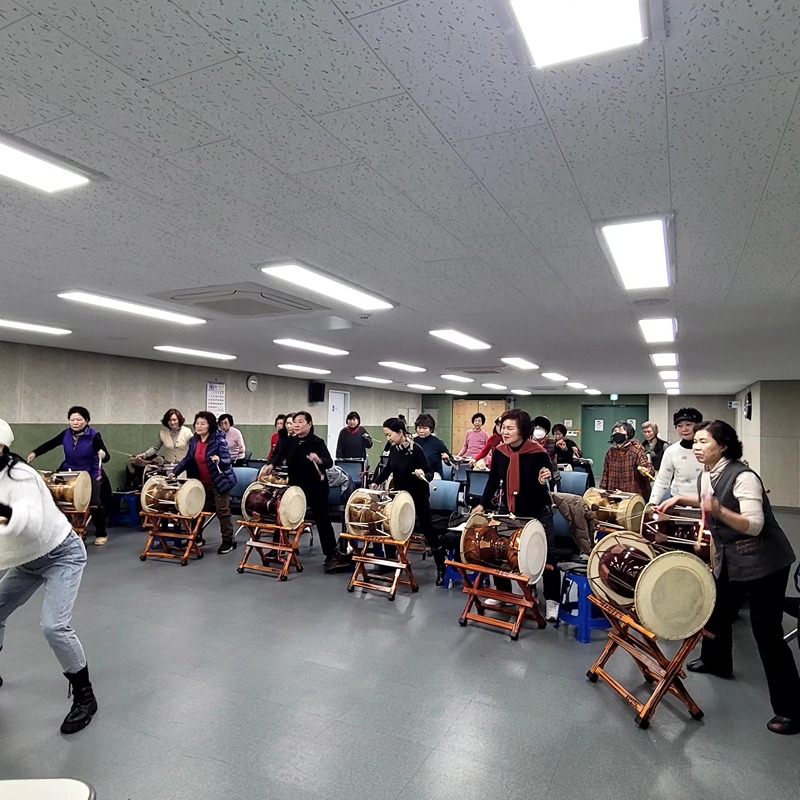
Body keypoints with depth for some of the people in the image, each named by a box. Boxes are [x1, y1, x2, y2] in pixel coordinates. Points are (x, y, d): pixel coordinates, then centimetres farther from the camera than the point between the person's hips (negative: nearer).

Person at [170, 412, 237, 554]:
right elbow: (188, 459, 12)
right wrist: (175, 471, 6)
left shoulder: (219, 439, -17)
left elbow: (227, 460, -23)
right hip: (202, 482, 6)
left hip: (220, 481, -6)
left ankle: (228, 541, 11)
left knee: (222, 511, 0)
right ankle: (197, 538, 31)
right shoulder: (194, 441, 1)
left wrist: (219, 460, -44)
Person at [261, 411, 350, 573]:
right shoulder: (289, 441, 3)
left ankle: (332, 554, 12)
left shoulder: (317, 442, -11)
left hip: (316, 487, -5)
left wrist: (319, 460, -41)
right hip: (295, 486, 5)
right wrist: (270, 465, -30)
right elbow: (279, 455, -9)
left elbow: (329, 462, -20)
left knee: (322, 519, 2)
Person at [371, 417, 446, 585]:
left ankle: (441, 569, 13)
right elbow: (389, 467, 14)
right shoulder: (393, 448, -3)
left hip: (418, 495, -6)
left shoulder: (416, 449, -22)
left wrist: (423, 475, -40)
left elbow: (430, 472, -20)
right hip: (400, 493, 6)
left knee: (427, 529, 1)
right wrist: (376, 482, 9)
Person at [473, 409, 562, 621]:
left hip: (537, 512, -3)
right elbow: (493, 480, 2)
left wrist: (544, 480, -33)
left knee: (547, 555, 3)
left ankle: (551, 600, 21)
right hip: (508, 510, 4)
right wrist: (483, 504, -1)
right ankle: (503, 594, 28)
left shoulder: (538, 453, -21)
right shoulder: (499, 452, -9)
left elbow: (549, 480, -10)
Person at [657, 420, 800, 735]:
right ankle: (716, 660, 46)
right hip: (728, 558, 9)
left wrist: (719, 511, -45)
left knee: (766, 631, -5)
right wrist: (679, 499, 14)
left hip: (764, 562, -8)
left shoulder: (743, 476, -26)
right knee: (717, 611, 21)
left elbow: (754, 525, -32)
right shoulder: (705, 474, 0)